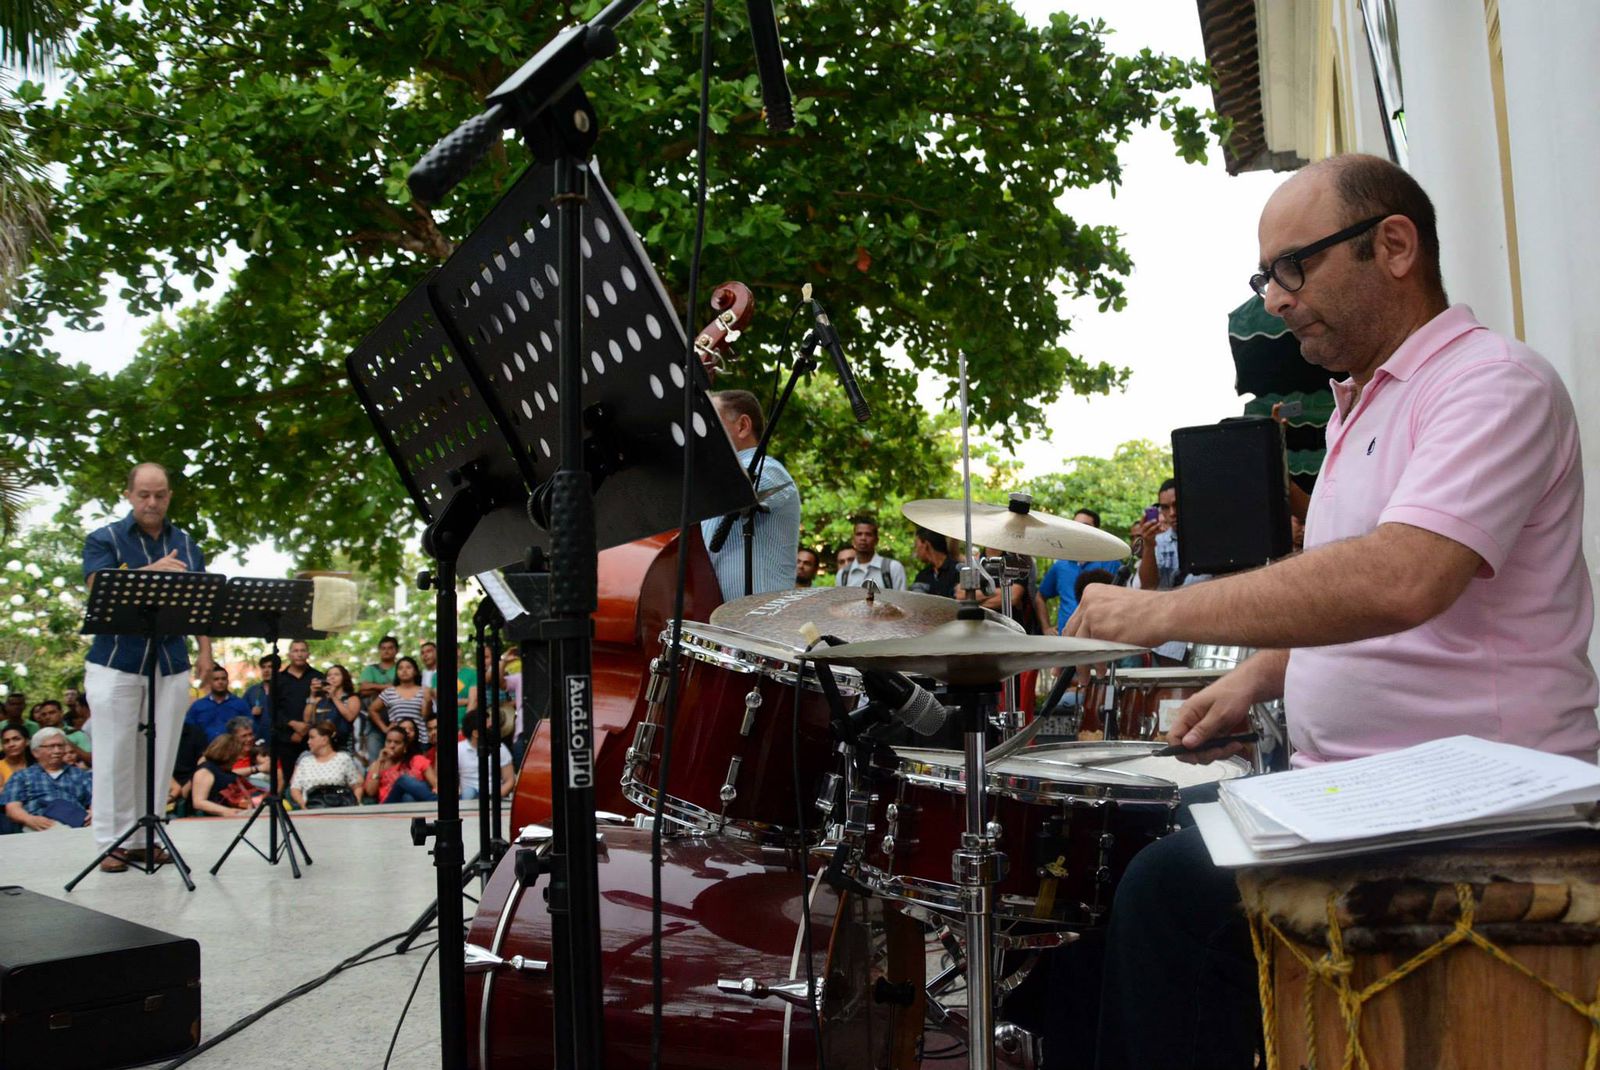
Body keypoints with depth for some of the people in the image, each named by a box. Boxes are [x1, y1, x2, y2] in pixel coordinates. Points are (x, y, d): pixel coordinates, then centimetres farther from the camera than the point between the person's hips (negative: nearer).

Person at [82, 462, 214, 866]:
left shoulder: (186, 543, 14)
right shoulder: (104, 539, 2)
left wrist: (205, 651, 5)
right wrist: (152, 571, -21)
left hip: (171, 663, 3)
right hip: (117, 662, -3)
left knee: (161, 755, 5)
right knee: (117, 754, 1)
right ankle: (114, 840, 8)